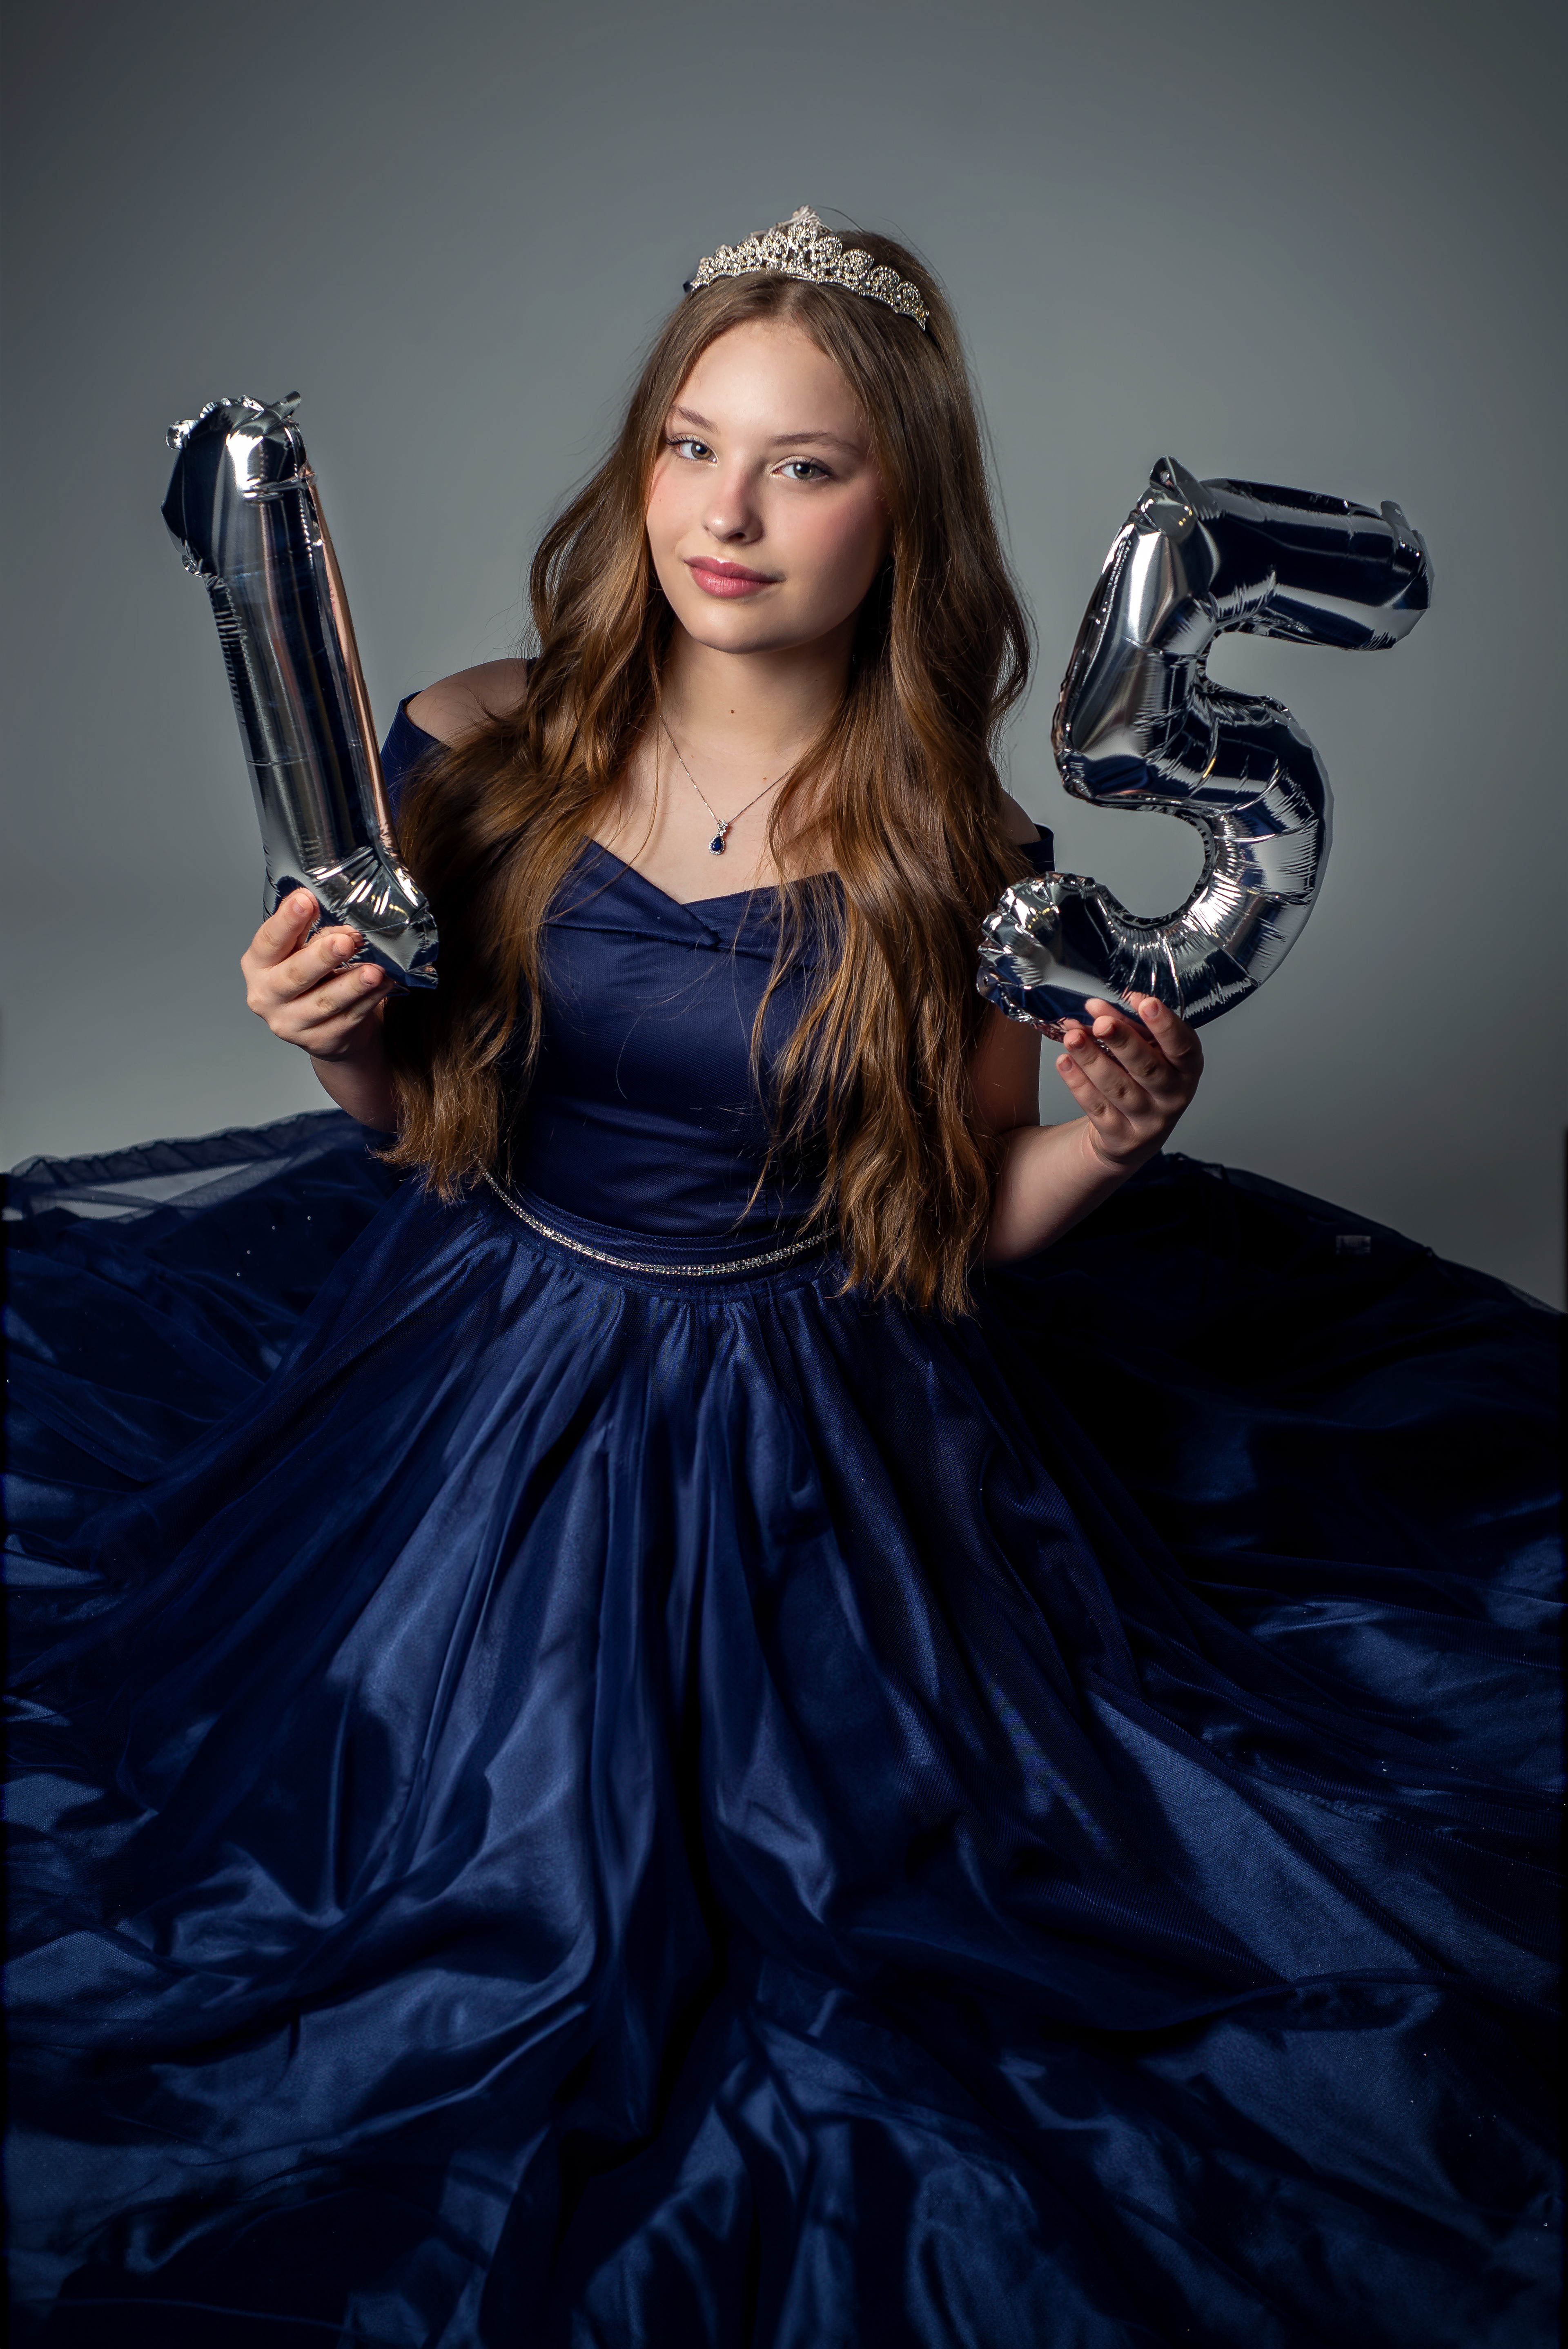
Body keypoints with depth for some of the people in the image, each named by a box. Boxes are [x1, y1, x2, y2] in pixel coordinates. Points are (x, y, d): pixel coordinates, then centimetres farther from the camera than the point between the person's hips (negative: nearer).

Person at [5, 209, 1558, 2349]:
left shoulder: (962, 864, -14)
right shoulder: (486, 753, -11)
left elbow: (961, 1235, -4)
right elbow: (418, 1110, 3)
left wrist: (1109, 1136, -23)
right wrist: (337, 1037, -19)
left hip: (798, 1432, -1)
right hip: (487, 1383, 2)